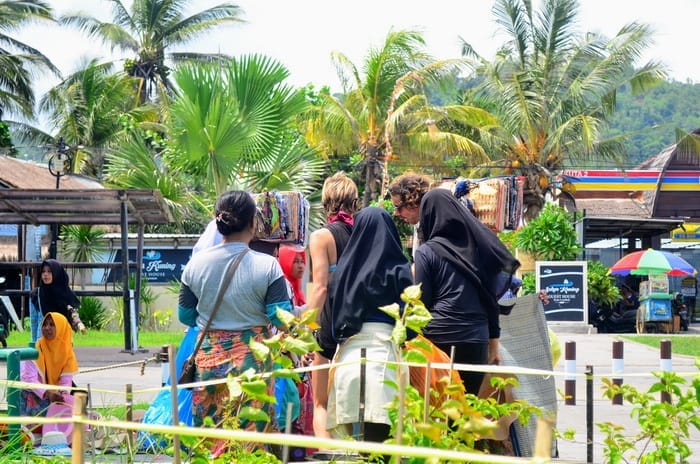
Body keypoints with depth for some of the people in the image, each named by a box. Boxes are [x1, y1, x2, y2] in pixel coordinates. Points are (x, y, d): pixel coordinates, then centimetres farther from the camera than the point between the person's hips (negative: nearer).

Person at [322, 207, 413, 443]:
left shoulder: (345, 267, 8)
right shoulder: (398, 270, -1)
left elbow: (331, 314, 11)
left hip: (348, 353, 4)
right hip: (382, 351, -4)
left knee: (350, 438, 6)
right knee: (377, 436, -6)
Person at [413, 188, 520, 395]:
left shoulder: (426, 252, -3)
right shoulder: (479, 246, 8)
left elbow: (422, 301, -4)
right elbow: (492, 300, 9)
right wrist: (494, 345, 15)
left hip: (439, 339, -4)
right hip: (476, 340, 4)